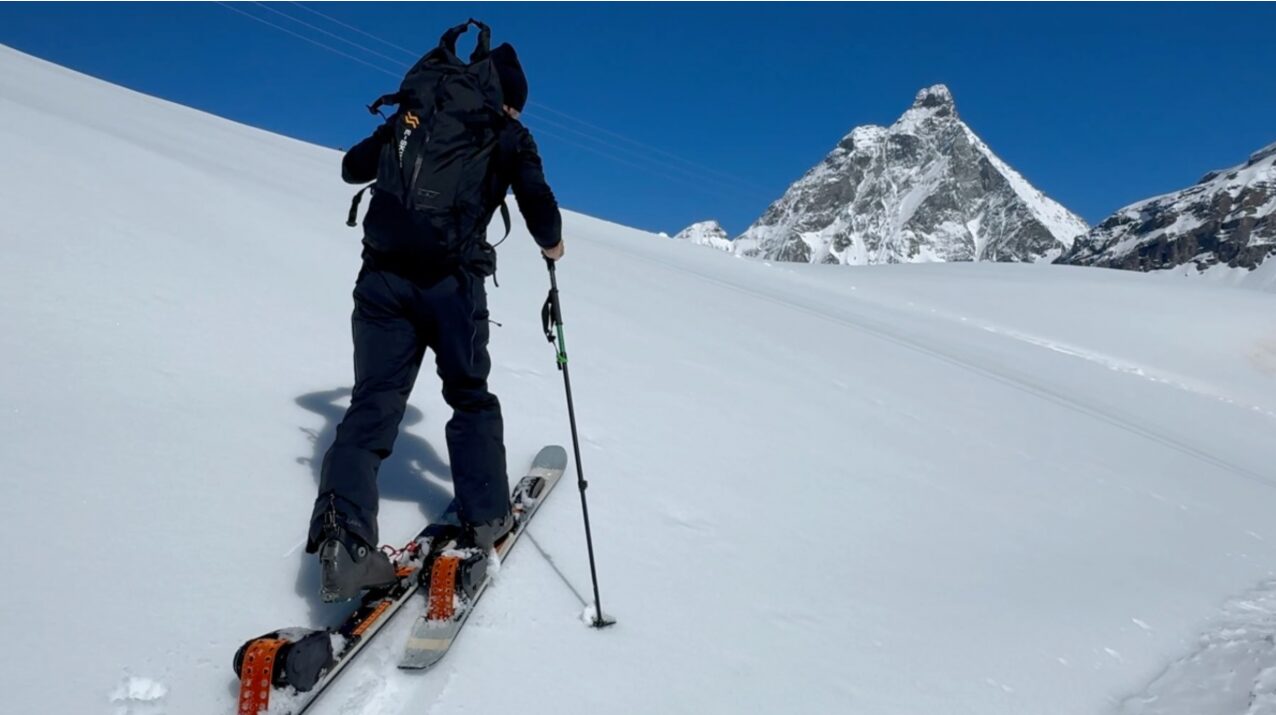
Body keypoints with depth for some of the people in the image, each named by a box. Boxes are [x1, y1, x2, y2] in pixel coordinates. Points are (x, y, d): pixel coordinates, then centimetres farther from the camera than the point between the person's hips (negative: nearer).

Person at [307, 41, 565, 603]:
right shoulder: (511, 137, 10)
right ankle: (486, 518, 18)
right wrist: (551, 244, 19)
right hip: (453, 282, -2)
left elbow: (352, 167, 26)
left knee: (373, 403, 1)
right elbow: (538, 206, -3)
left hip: (383, 276, 2)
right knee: (471, 398, 17)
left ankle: (343, 533, -15)